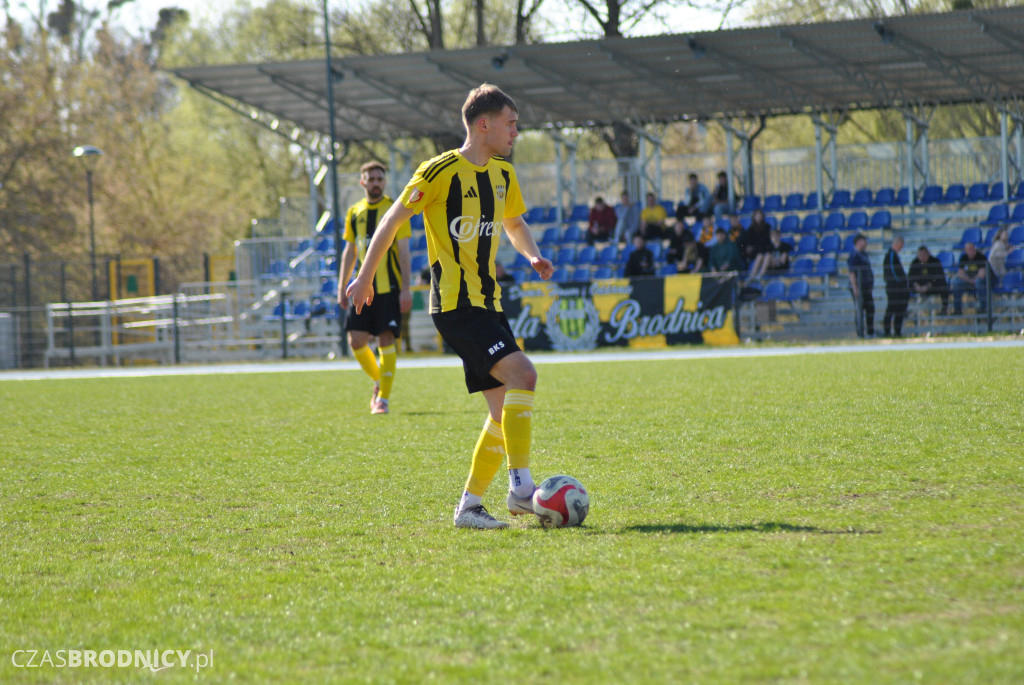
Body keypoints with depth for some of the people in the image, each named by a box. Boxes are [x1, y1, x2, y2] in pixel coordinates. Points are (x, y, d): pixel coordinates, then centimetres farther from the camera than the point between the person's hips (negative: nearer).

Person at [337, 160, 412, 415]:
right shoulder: (354, 213, 11)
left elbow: (403, 252, -4)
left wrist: (406, 288, -11)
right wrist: (342, 287, 13)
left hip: (390, 287, -4)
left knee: (386, 340, -8)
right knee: (356, 340, -3)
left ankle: (383, 398, -1)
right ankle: (380, 382, 21)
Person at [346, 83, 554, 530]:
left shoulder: (503, 174, 13)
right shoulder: (442, 171, -10)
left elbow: (515, 225, 28)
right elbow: (393, 220, -3)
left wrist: (533, 256, 6)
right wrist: (365, 278, 1)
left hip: (487, 303, 9)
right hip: (455, 304, -9)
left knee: (505, 410, 5)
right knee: (522, 373, -24)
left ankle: (469, 505, 12)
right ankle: (520, 486, -24)